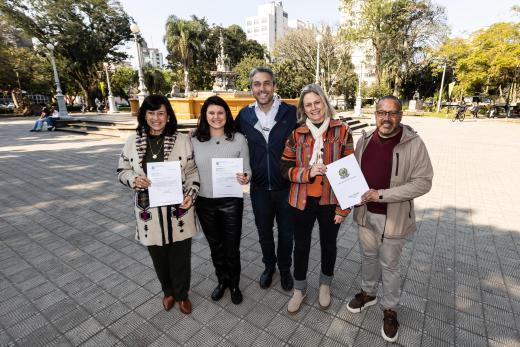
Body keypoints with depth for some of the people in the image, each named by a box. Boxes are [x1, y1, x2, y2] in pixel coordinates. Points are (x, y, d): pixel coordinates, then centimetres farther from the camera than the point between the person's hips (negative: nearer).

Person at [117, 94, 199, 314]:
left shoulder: (183, 140, -5)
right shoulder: (133, 141, 0)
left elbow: (192, 172, -1)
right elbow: (122, 171, 8)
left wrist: (191, 194, -16)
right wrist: (134, 179, -14)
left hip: (178, 209, -1)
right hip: (149, 211, 2)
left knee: (180, 255, 12)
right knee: (159, 256, 19)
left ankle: (182, 294, 39)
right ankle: (168, 291, 46)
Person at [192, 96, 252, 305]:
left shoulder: (238, 139, -6)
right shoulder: (195, 140, -1)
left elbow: (247, 170, -3)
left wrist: (245, 178, -24)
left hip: (231, 202, -2)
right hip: (204, 203, 2)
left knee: (232, 247, 11)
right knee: (215, 246, 20)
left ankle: (234, 284, 39)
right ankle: (222, 280, 45)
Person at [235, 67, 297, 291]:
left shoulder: (291, 112, -9)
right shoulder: (245, 115, -1)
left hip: (286, 186, -2)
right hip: (259, 188, 2)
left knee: (286, 232, 16)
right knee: (264, 232, 20)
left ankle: (285, 268, 43)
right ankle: (269, 266, 46)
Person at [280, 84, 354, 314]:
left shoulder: (342, 131, -6)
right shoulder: (296, 135, -2)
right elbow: (285, 168, -1)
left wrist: (344, 207, -7)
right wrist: (308, 172, -19)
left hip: (330, 202, 0)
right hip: (302, 201, 1)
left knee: (328, 244, 19)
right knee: (301, 245, 16)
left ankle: (325, 285, 48)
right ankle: (299, 289, 40)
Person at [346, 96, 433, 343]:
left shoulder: (414, 144, -16)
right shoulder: (365, 140, -2)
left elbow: (423, 182, -16)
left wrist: (382, 194, -22)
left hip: (393, 217, -4)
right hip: (365, 213, 4)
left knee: (389, 265, 14)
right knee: (368, 256, 23)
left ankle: (390, 309, 38)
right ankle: (368, 293, 47)